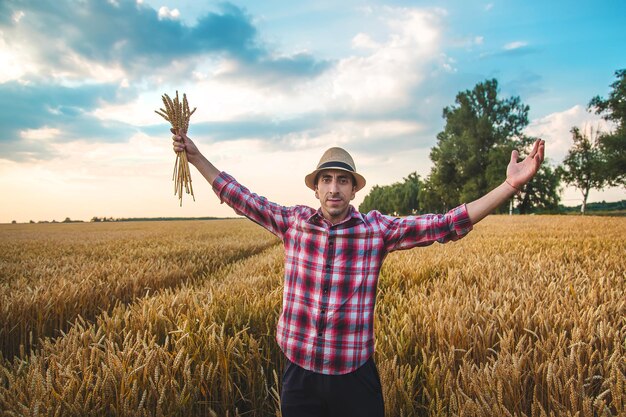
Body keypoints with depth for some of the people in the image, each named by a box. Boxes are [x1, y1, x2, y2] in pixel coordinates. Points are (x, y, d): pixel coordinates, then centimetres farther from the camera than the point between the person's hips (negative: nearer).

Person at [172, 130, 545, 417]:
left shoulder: (378, 229, -9)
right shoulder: (293, 222, -4)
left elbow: (446, 224, -13)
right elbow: (242, 198, 5)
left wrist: (511, 186, -21)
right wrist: (196, 156, 8)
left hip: (355, 376, -1)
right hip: (300, 373, 2)